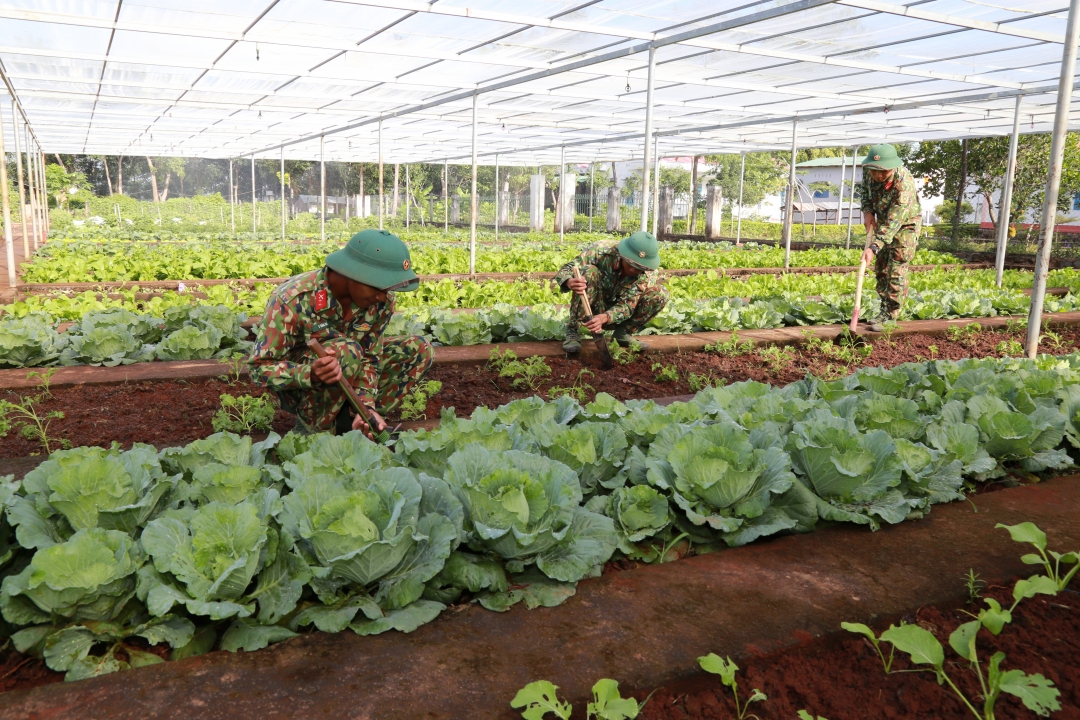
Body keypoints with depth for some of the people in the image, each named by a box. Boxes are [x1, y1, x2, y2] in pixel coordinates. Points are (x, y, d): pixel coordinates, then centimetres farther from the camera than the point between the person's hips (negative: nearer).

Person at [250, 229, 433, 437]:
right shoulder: (293, 299, -29)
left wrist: (365, 405, -28)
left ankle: (346, 419, -12)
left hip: (344, 387, 6)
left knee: (420, 349, -11)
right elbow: (261, 368, -25)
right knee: (346, 351, -37)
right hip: (296, 387, -5)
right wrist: (311, 374, -44)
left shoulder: (382, 300, -16)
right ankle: (313, 426, -14)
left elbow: (370, 357, -10)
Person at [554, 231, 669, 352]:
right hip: (592, 310, -2)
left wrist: (604, 318, -46)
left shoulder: (648, 274, -19)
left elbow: (627, 305, -25)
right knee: (589, 271, -31)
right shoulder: (601, 255, -24)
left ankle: (624, 333, -1)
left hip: (619, 317, 2)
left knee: (661, 294, -17)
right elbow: (565, 270, -25)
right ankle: (573, 332, -19)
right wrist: (570, 282, -51)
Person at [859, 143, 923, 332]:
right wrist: (868, 211, -10)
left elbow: (893, 223, -40)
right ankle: (885, 312, 19)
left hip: (905, 224, -7)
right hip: (882, 220, 7)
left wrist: (873, 248, -47)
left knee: (896, 271, -12)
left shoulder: (904, 184, -38)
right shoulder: (869, 170, -20)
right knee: (881, 268, 9)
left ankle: (889, 318, -8)